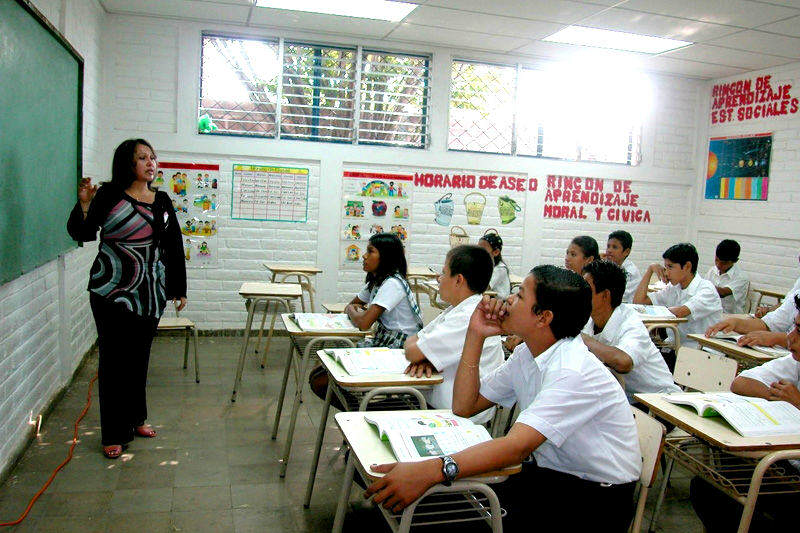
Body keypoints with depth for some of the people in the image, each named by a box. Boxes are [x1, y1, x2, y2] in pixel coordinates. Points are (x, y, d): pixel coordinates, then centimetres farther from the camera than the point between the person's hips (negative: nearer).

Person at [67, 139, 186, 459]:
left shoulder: (162, 201, 9)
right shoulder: (110, 195, -3)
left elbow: (174, 248, 13)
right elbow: (83, 234, -7)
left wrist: (179, 288, 14)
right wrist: (84, 205, -24)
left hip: (151, 294, 4)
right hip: (113, 292, -4)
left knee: (140, 358, 13)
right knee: (115, 360, 0)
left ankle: (136, 419, 29)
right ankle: (114, 434, 11)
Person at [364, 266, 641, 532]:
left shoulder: (574, 373, -25)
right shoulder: (525, 354, 2)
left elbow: (517, 446, -37)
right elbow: (464, 407, 3)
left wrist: (430, 471, -48)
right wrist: (475, 336, -6)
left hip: (595, 497, -7)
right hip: (549, 473, 7)